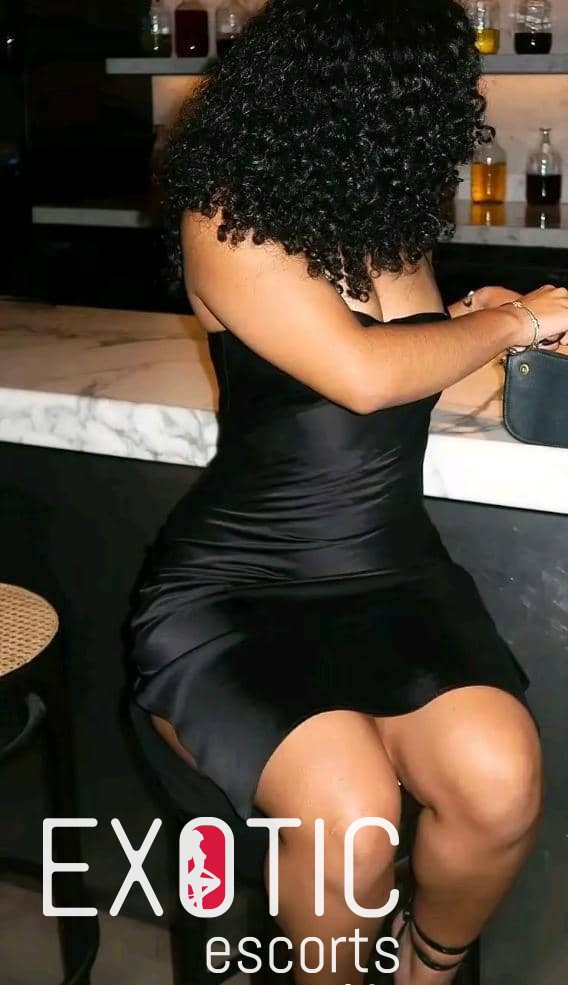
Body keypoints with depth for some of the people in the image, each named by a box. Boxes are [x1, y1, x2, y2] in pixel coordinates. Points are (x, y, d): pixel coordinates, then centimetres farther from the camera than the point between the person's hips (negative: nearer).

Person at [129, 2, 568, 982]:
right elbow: (362, 375, -19)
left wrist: (478, 311, 15)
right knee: (349, 816, -30)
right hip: (233, 594, -5)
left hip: (395, 573, 5)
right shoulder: (227, 219, -9)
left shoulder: (388, 211, 10)